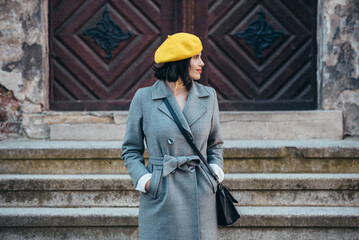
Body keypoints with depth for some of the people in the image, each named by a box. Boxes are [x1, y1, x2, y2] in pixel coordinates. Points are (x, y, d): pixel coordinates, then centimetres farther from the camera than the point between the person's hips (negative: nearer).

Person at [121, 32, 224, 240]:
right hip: (160, 198, -2)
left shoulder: (208, 96, 7)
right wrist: (143, 179, -7)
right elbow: (131, 149, 7)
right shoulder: (144, 98, -1)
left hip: (201, 195, 3)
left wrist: (216, 171, 2)